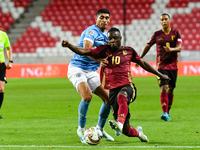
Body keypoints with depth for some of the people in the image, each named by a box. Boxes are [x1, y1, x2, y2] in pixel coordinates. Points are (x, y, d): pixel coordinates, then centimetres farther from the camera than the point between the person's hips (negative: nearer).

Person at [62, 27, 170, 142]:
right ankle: (138, 132, 33)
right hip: (112, 89, 1)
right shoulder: (104, 50, 7)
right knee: (126, 131, -1)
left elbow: (143, 63, 25)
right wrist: (69, 45, -16)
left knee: (121, 96, -41)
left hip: (127, 87, -1)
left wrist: (160, 75, 30)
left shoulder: (128, 51, 11)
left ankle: (120, 123, -59)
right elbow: (83, 51, 0)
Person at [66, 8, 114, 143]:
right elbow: (86, 49, -31)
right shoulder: (92, 31, -13)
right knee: (87, 96, -29)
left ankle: (100, 129, 18)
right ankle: (81, 130, -14)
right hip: (78, 69, -9)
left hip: (91, 72, 9)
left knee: (108, 98, 2)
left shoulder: (104, 36, 17)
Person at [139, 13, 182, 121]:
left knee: (170, 90, 7)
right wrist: (140, 58, 14)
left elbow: (179, 48, -6)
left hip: (173, 66, 2)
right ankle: (165, 113, -23)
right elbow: (148, 46, 15)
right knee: (164, 88, -16)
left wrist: (171, 49, -26)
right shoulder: (157, 34, 5)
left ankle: (167, 112, 21)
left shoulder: (176, 33, 4)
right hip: (161, 66, -1)